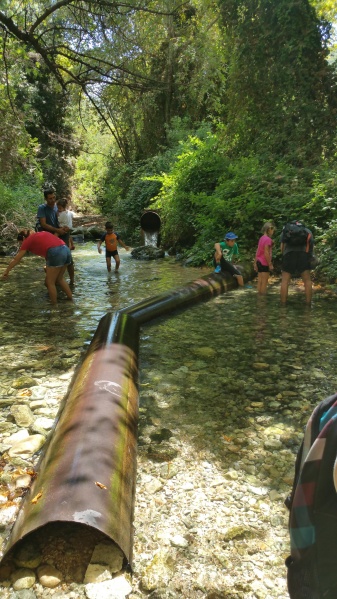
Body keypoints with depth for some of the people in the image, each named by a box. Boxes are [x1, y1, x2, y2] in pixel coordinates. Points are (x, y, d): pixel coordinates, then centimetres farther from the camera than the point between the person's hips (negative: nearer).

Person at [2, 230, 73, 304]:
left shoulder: (28, 240, 12)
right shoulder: (42, 233, 30)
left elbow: (16, 259, 15)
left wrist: (6, 271, 24)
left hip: (56, 253, -8)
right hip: (66, 250, 8)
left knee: (50, 282, 9)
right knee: (59, 279, 24)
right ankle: (71, 299, 28)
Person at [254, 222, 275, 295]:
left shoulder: (261, 238, 11)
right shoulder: (268, 239, -14)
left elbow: (257, 251, 13)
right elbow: (266, 253, -19)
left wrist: (255, 263, 17)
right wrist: (270, 264, -15)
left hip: (259, 262, 9)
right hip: (265, 263, -9)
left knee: (260, 282, 12)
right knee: (264, 282, -3)